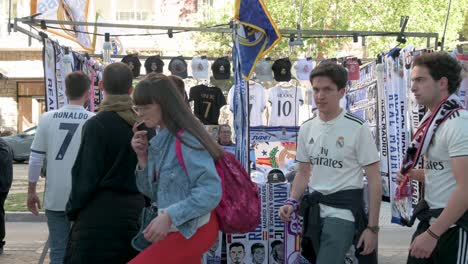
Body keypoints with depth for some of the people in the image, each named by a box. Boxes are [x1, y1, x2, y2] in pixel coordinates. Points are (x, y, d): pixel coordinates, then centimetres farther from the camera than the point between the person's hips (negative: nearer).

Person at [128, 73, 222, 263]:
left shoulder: (185, 139, -19)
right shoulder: (160, 140, 7)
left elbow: (211, 191, -26)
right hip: (177, 230, 9)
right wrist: (143, 157, -4)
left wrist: (168, 217, -30)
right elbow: (153, 192, 11)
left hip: (193, 230, -9)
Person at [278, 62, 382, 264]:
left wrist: (372, 227, -12)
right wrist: (292, 202, -1)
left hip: (343, 210, -6)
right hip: (314, 208, 6)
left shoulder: (357, 128, -10)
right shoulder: (306, 128, 7)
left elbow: (374, 181, -9)